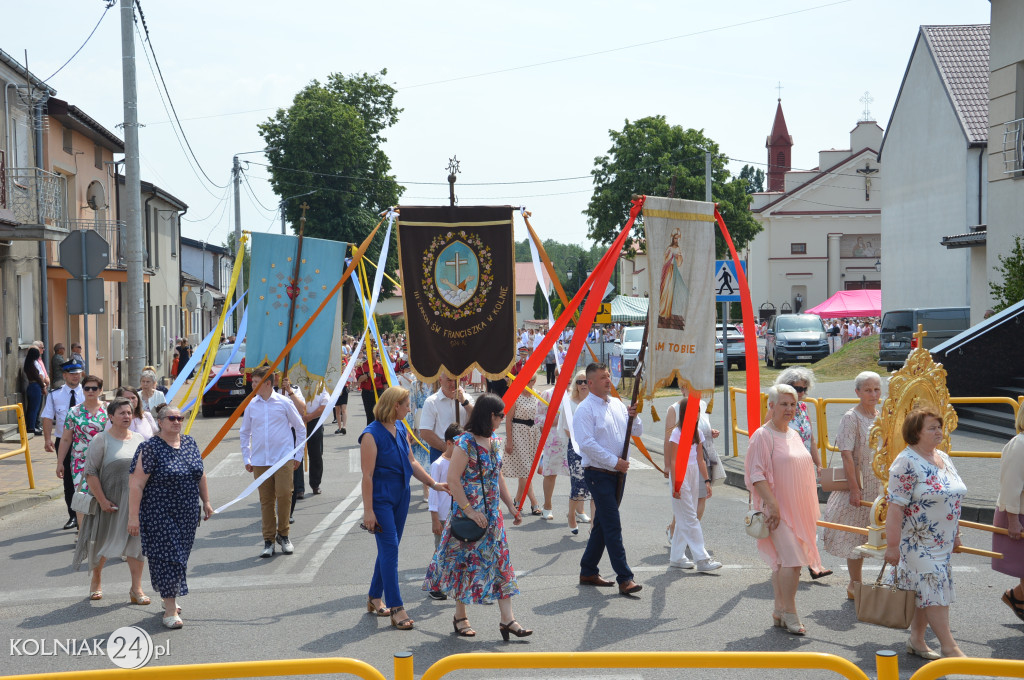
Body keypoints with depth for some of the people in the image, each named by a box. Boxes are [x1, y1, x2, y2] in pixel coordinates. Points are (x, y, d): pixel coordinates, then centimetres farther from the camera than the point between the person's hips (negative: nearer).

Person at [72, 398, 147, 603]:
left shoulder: (139, 439, 8)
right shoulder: (101, 440, -7)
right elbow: (90, 472, -11)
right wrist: (102, 500, -16)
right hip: (110, 501, -3)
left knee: (136, 543, -1)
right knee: (103, 542, 10)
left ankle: (136, 589, 4)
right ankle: (96, 580, 33)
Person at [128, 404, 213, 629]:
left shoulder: (190, 443, 7)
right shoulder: (150, 448, -12)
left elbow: (200, 475, 18)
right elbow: (136, 484, -15)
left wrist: (206, 501, 18)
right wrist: (133, 516, -19)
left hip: (187, 515, 6)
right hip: (159, 516, -6)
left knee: (180, 557, 13)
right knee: (167, 557, -7)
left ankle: (169, 599, 30)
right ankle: (170, 611, -3)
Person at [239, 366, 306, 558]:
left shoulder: (284, 402, -1)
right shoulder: (251, 405, 6)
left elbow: (300, 427, 8)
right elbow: (244, 433, 18)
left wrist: (298, 455, 6)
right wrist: (246, 459, 12)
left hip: (283, 459, -2)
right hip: (260, 461, 2)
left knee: (284, 495, -9)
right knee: (266, 500, 3)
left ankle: (283, 535, 9)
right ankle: (268, 540, 11)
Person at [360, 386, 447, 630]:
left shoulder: (400, 429, 8)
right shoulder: (372, 434, -17)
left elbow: (411, 461, 18)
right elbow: (367, 475, -17)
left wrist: (434, 484, 13)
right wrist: (368, 511, -18)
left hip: (401, 496, 8)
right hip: (381, 498, -8)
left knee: (389, 549, 14)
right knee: (389, 549, -8)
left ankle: (375, 598, 28)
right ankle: (396, 609, -6)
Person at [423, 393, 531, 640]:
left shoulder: (494, 442, 8)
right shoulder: (465, 443, -17)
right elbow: (453, 480, -19)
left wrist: (511, 506, 14)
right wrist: (469, 511, -21)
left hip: (492, 514, 7)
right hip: (469, 514, -7)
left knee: (501, 562, 3)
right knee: (466, 562, 5)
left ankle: (507, 619, 4)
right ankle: (460, 617, 20)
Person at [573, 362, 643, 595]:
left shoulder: (618, 405, 13)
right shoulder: (585, 410, -9)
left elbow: (637, 433, 16)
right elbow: (587, 444, -17)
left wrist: (633, 418, -6)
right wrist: (614, 461, -19)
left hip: (618, 472, 7)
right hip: (598, 473, -7)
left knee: (603, 524, 13)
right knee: (612, 526, -10)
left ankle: (588, 571, 24)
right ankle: (624, 578, -11)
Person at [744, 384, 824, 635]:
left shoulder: (794, 435, 15)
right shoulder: (762, 436, -11)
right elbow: (757, 475, -16)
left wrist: (809, 509, 22)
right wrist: (773, 505, -23)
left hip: (797, 508, 8)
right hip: (777, 508, -8)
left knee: (783, 561, 13)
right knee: (791, 560, -14)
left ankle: (779, 611, 20)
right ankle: (789, 614, -7)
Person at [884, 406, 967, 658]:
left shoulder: (943, 458, 9)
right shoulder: (906, 463, -17)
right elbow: (895, 506, -20)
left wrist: (955, 535, 20)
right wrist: (892, 545, -22)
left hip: (942, 541, 8)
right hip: (917, 542, -8)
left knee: (926, 591, 13)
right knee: (934, 589, -7)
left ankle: (916, 640, 24)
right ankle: (949, 647, -2)